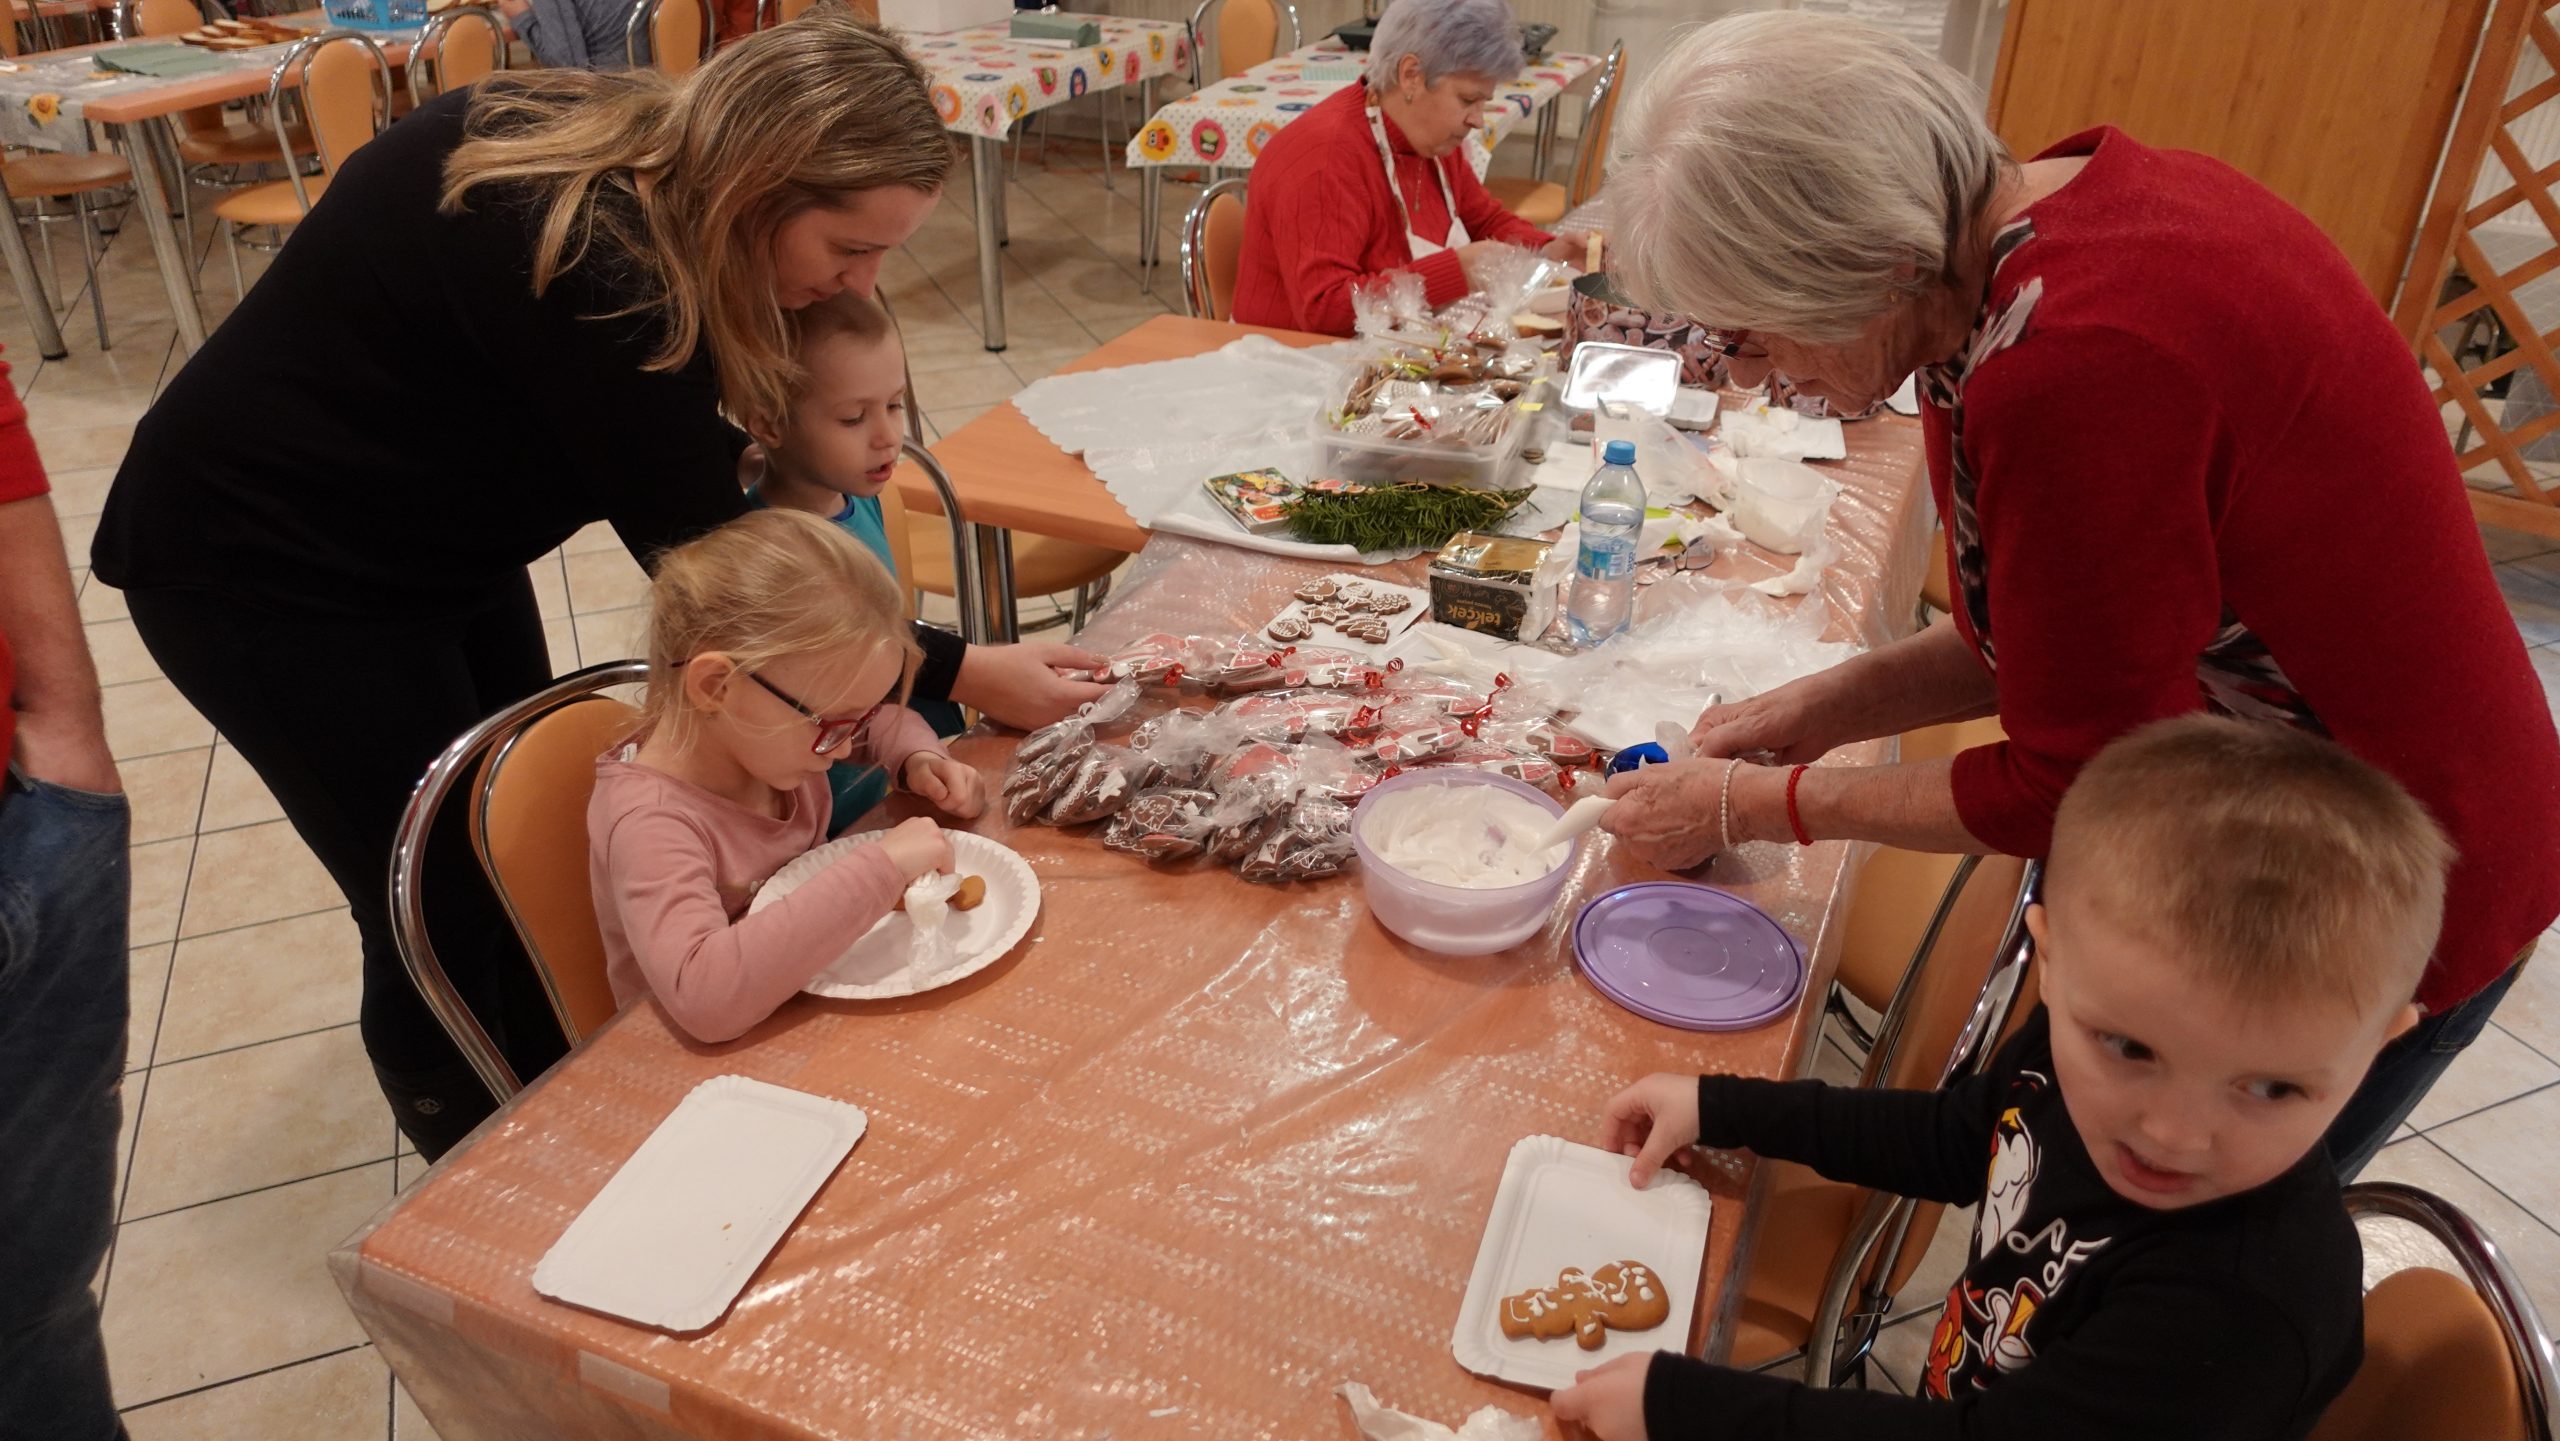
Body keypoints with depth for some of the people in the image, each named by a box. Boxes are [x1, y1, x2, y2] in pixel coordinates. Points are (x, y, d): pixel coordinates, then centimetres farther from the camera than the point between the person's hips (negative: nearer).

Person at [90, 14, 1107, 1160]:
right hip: (260, 571, -8)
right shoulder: (576, 259, -36)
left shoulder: (634, 156, -11)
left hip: (433, 538, 8)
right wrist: (958, 674, -24)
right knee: (446, 914, 0)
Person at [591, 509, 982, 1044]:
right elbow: (702, 998, -43)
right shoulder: (649, 822, -27)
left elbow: (886, 720, 14)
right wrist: (879, 871, -41)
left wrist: (919, 759, -8)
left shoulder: (770, 731, -7)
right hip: (709, 1065, -7)